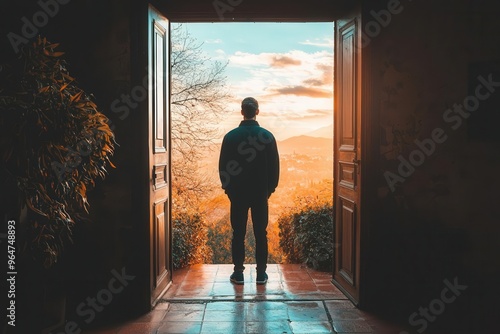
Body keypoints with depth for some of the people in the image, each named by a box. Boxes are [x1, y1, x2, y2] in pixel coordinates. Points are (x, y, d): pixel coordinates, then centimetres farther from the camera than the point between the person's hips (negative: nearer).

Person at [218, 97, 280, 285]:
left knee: (238, 233, 7)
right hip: (261, 193, 0)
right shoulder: (267, 136, -5)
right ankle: (261, 273, 11)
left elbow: (223, 166, 0)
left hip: (237, 192, 0)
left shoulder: (231, 136, -5)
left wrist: (227, 187, 13)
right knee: (260, 233, 7)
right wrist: (271, 188, 12)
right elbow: (274, 166, 0)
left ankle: (238, 273, 11)